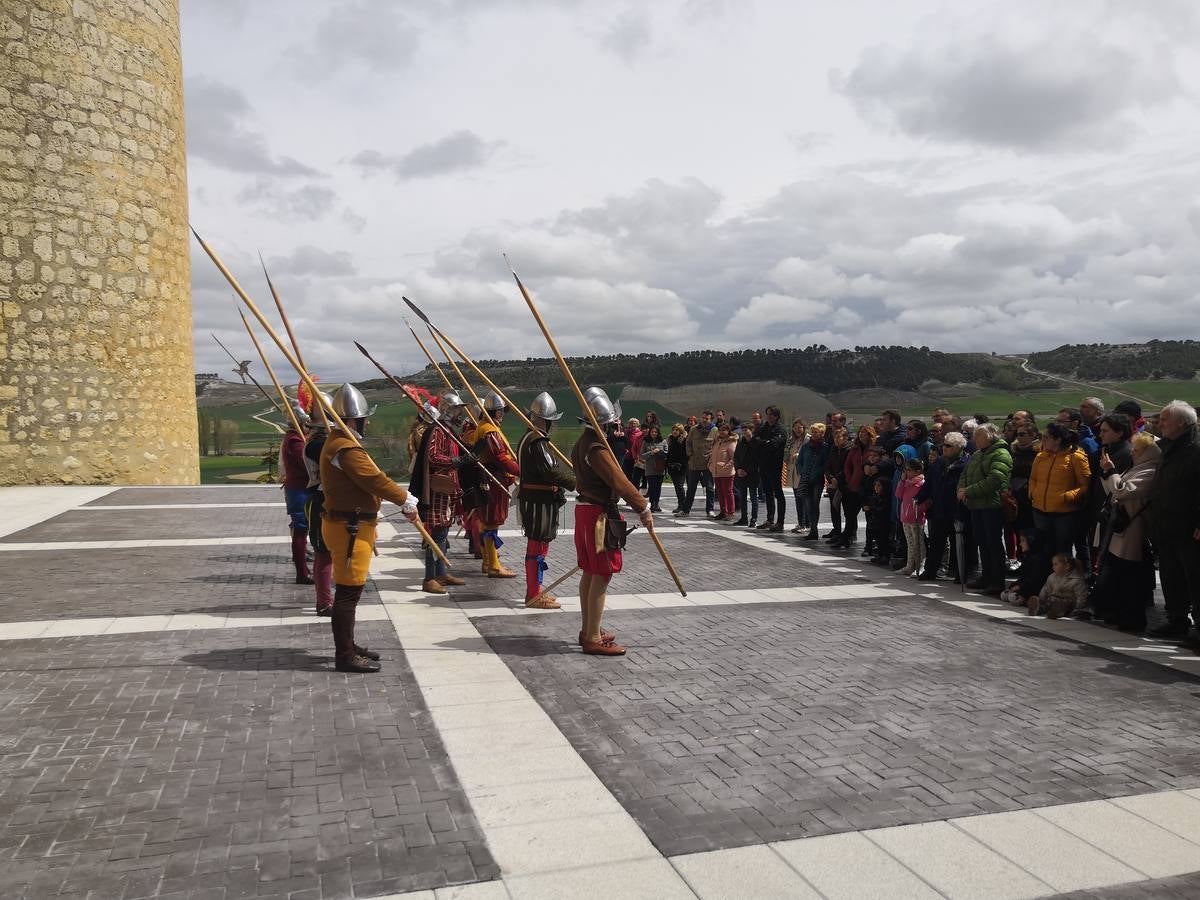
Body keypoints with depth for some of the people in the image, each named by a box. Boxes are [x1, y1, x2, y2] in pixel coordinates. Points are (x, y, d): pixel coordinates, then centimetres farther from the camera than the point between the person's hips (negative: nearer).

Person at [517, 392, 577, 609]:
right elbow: (551, 471, -24)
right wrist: (576, 482, -18)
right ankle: (534, 596, 1)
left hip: (534, 499, 11)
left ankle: (534, 592, 27)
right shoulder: (537, 442, -18)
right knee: (538, 546, -5)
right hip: (540, 501, -11)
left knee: (535, 546, 17)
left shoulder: (528, 437, 15)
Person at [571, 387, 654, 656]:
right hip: (600, 515, -10)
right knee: (602, 576, -6)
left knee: (590, 573, 17)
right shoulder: (597, 449, -21)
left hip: (584, 509, 10)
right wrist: (644, 508, -13)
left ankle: (588, 630, 27)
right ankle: (593, 639, -2)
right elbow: (620, 483, -22)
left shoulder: (581, 444, 11)